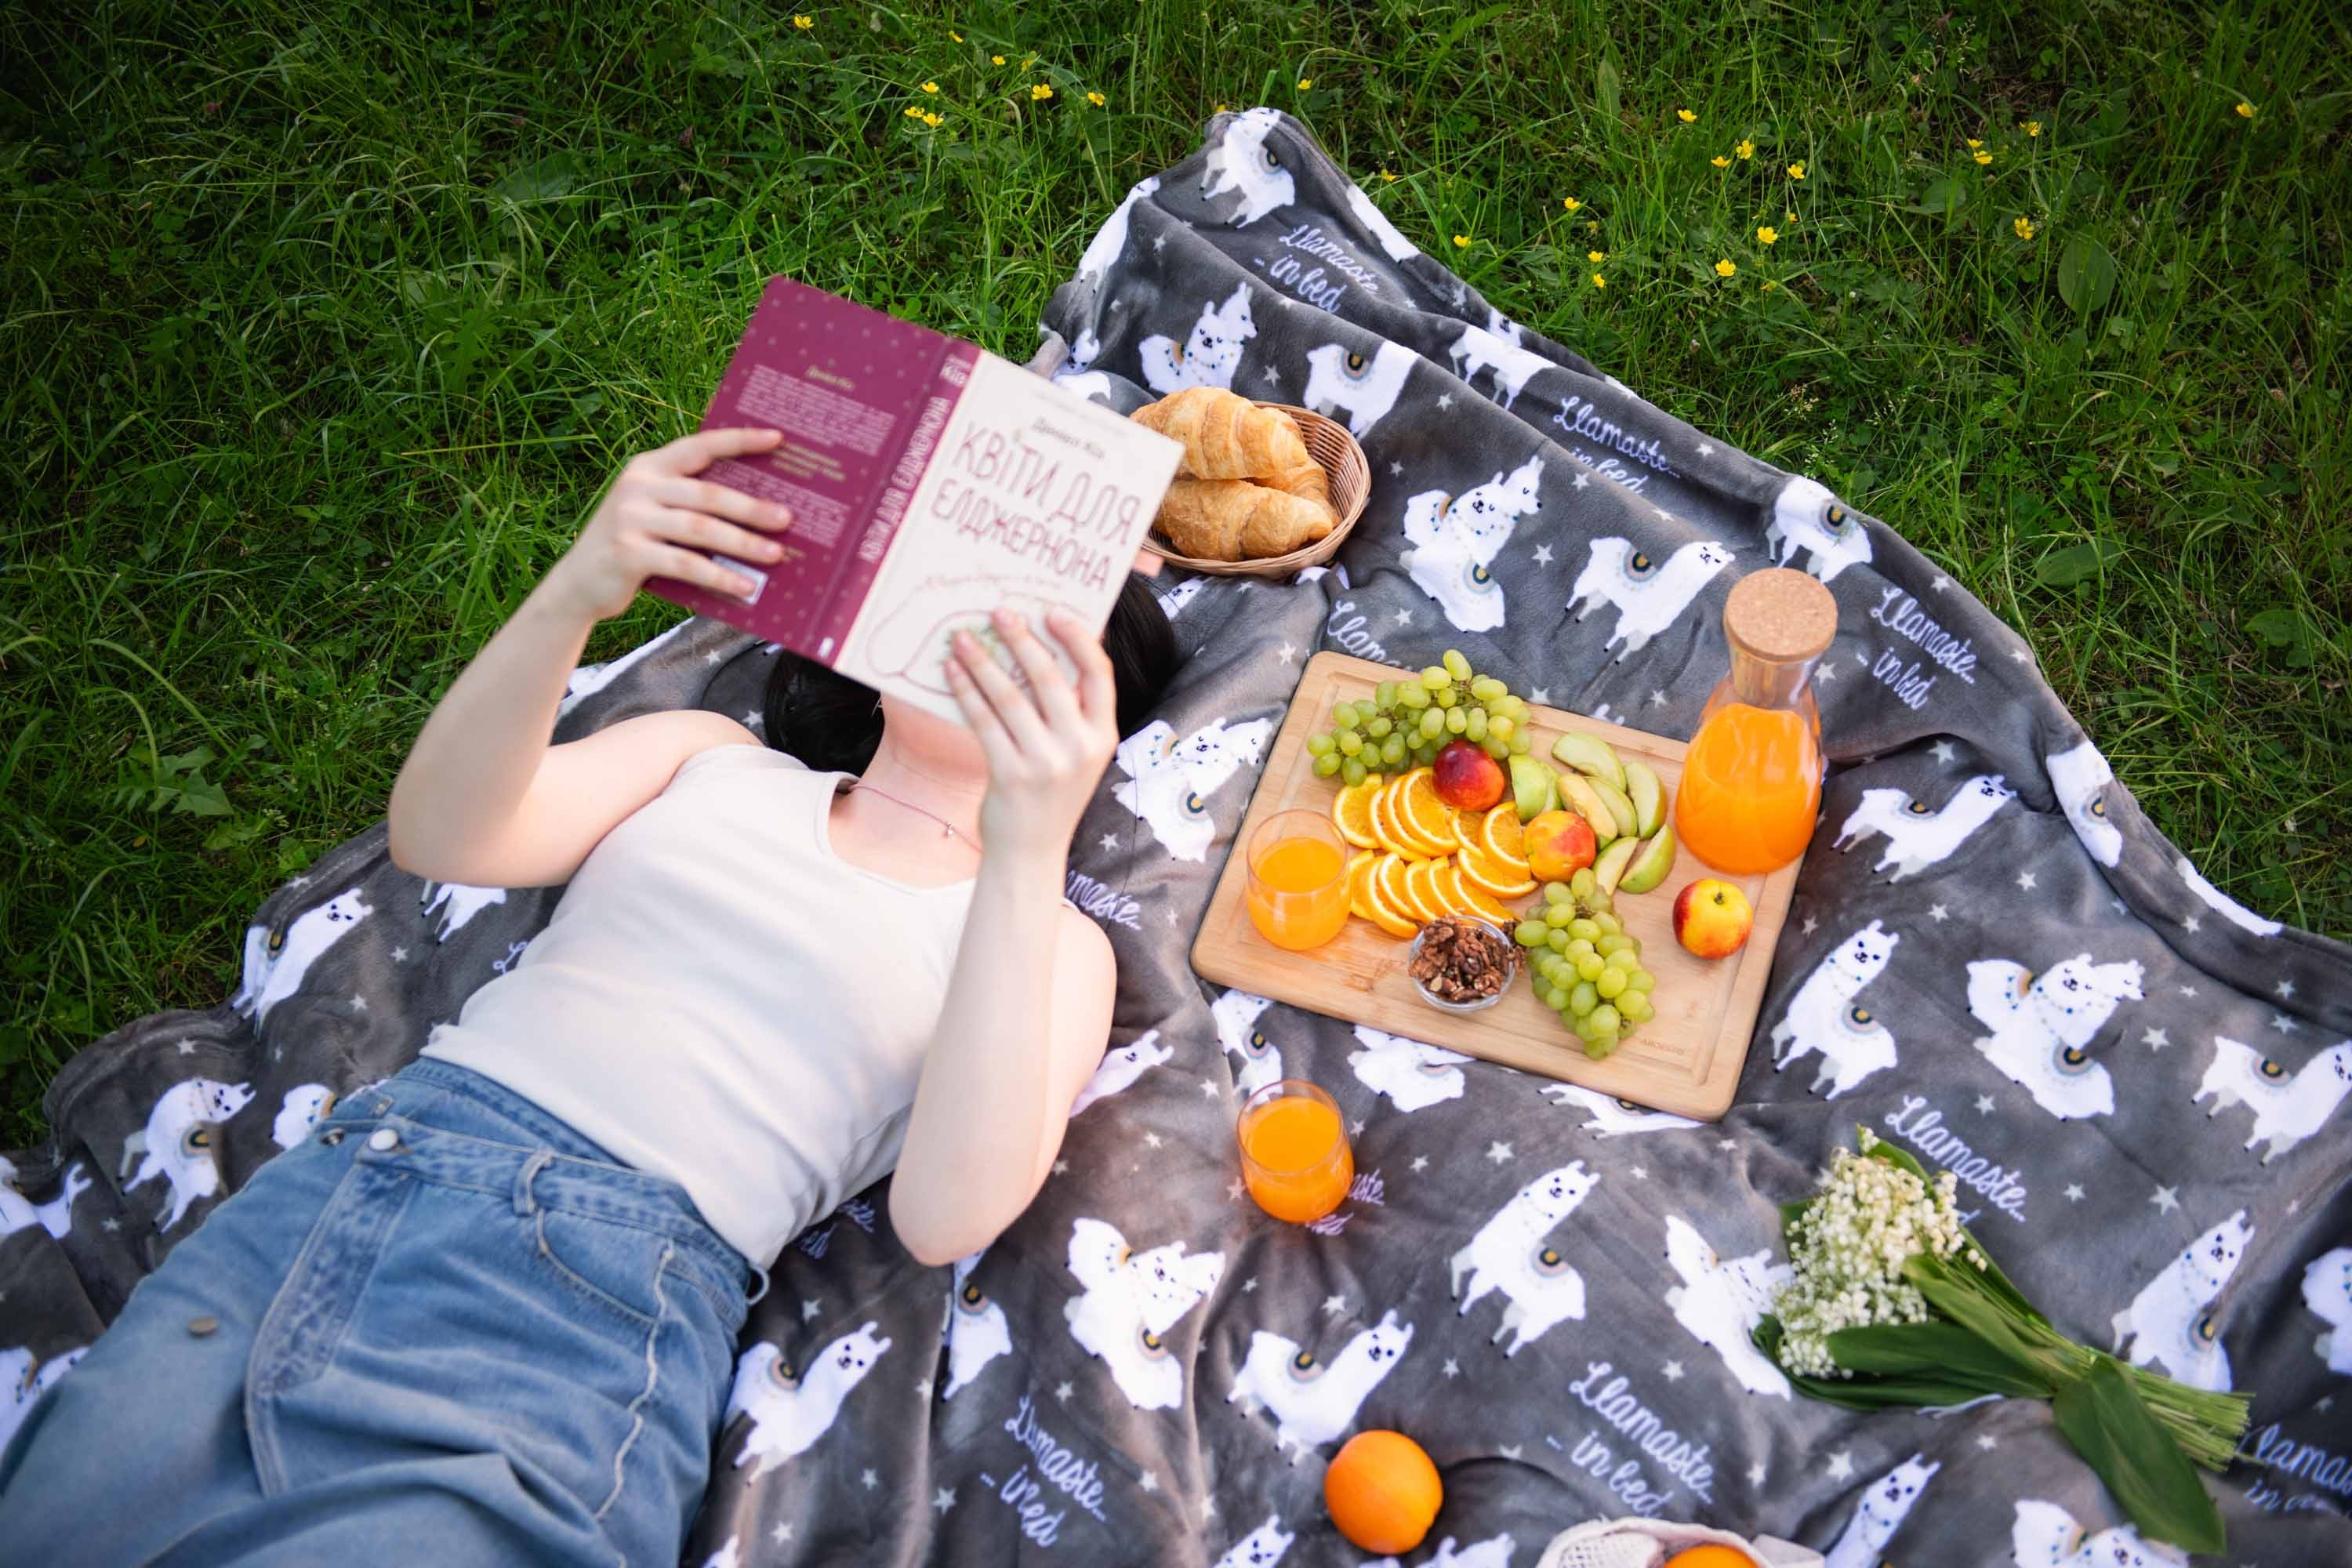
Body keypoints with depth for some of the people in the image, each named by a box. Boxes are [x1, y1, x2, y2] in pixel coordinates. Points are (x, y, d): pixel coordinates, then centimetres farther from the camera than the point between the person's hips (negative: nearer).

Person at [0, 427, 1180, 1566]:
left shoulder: (1046, 941, 8)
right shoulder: (711, 759, 18)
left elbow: (948, 1215, -11)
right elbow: (438, 841, 1)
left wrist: (1026, 857, -21)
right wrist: (571, 596, -16)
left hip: (593, 1306, -3)